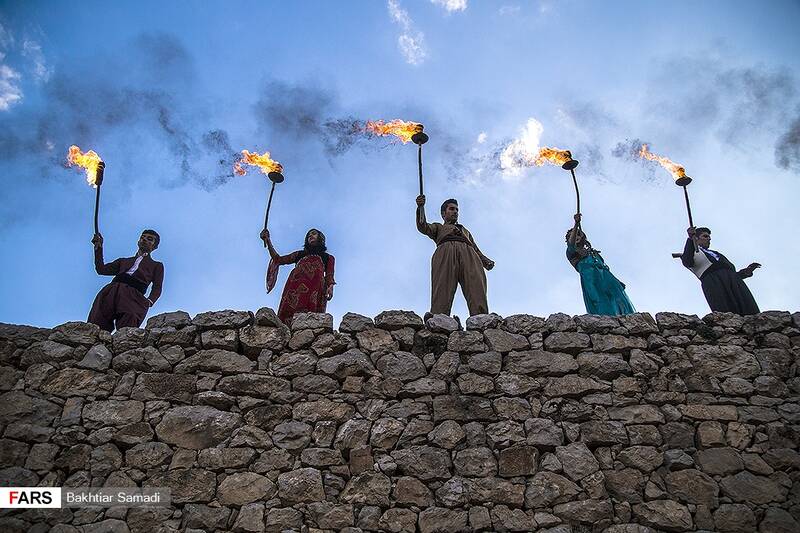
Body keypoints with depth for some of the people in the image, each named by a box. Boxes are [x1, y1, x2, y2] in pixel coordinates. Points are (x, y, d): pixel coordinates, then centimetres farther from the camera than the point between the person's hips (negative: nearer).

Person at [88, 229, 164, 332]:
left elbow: (157, 288, 14)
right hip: (110, 292, 3)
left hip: (133, 296, -3)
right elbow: (101, 269, 27)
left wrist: (149, 301, -6)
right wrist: (98, 247, 18)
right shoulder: (124, 261, 37)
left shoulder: (156, 265, 27)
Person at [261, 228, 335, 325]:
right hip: (296, 283, 2)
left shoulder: (328, 257, 32)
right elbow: (278, 260, 28)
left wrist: (330, 286, -7)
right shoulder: (300, 254, 37)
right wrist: (268, 241, 20)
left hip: (315, 285, -2)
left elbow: (329, 275, 15)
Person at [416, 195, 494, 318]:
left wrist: (485, 260, 8)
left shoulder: (465, 231, 48)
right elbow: (423, 227, 16)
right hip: (445, 251, -2)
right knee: (442, 294, -28)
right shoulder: (438, 227, 39)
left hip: (468, 253, 2)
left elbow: (476, 249, 32)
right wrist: (420, 207, -2)